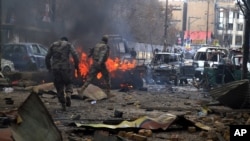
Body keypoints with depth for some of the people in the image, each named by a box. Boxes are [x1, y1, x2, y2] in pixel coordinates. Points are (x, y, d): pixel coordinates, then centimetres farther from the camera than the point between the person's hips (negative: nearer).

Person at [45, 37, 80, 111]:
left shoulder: (53, 45, 14)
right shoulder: (68, 45, 7)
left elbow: (47, 58, 12)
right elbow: (75, 56, -6)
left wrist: (49, 68, 20)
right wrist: (77, 67, 1)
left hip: (55, 69, 2)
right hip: (66, 68, -2)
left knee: (59, 86, 11)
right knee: (68, 82, 17)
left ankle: (63, 105, 9)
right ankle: (68, 94, -13)